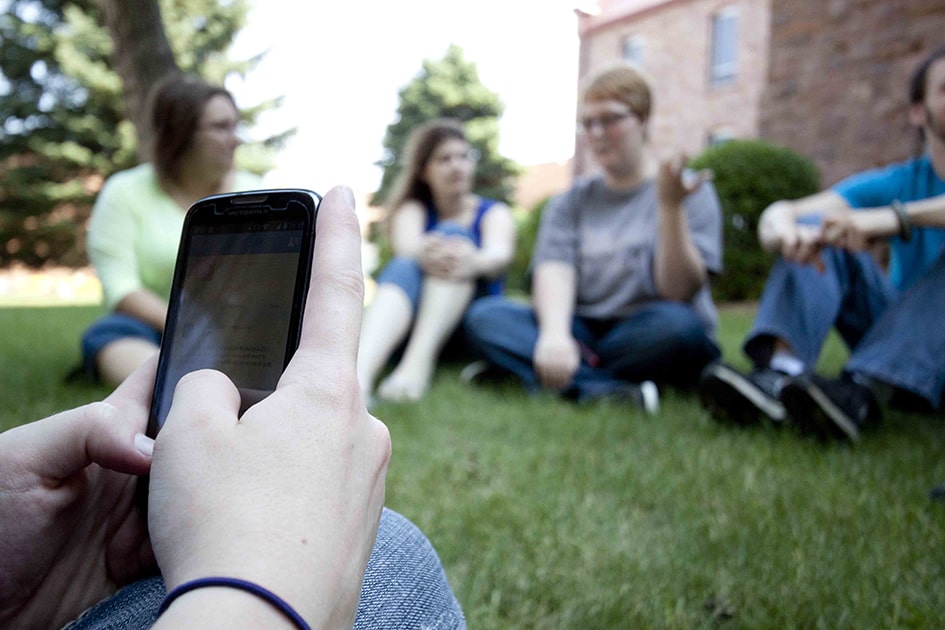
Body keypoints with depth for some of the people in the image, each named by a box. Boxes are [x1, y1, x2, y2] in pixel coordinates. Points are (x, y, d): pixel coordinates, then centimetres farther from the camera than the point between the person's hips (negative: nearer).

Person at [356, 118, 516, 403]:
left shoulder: (494, 213, 8)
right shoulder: (411, 208, 9)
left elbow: (500, 254, -18)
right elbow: (406, 244, -16)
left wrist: (475, 261, -44)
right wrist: (423, 252, -43)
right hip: (411, 322, 1)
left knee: (454, 233, -21)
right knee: (404, 267, -29)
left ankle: (419, 360, -43)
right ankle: (359, 372, -56)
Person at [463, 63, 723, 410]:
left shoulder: (689, 191, 3)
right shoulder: (571, 202, 12)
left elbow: (679, 291, -10)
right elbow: (553, 271, -7)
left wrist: (670, 207, -23)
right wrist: (554, 334, -27)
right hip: (582, 331, 3)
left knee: (676, 324, -35)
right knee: (485, 315, -19)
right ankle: (610, 391, -34)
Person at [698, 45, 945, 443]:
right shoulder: (897, 183, 5)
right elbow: (776, 215, -12)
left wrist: (895, 216, -43)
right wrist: (784, 228, -35)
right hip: (900, 345, 2)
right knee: (816, 229, -15)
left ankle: (859, 394, -45)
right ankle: (780, 373, -41)